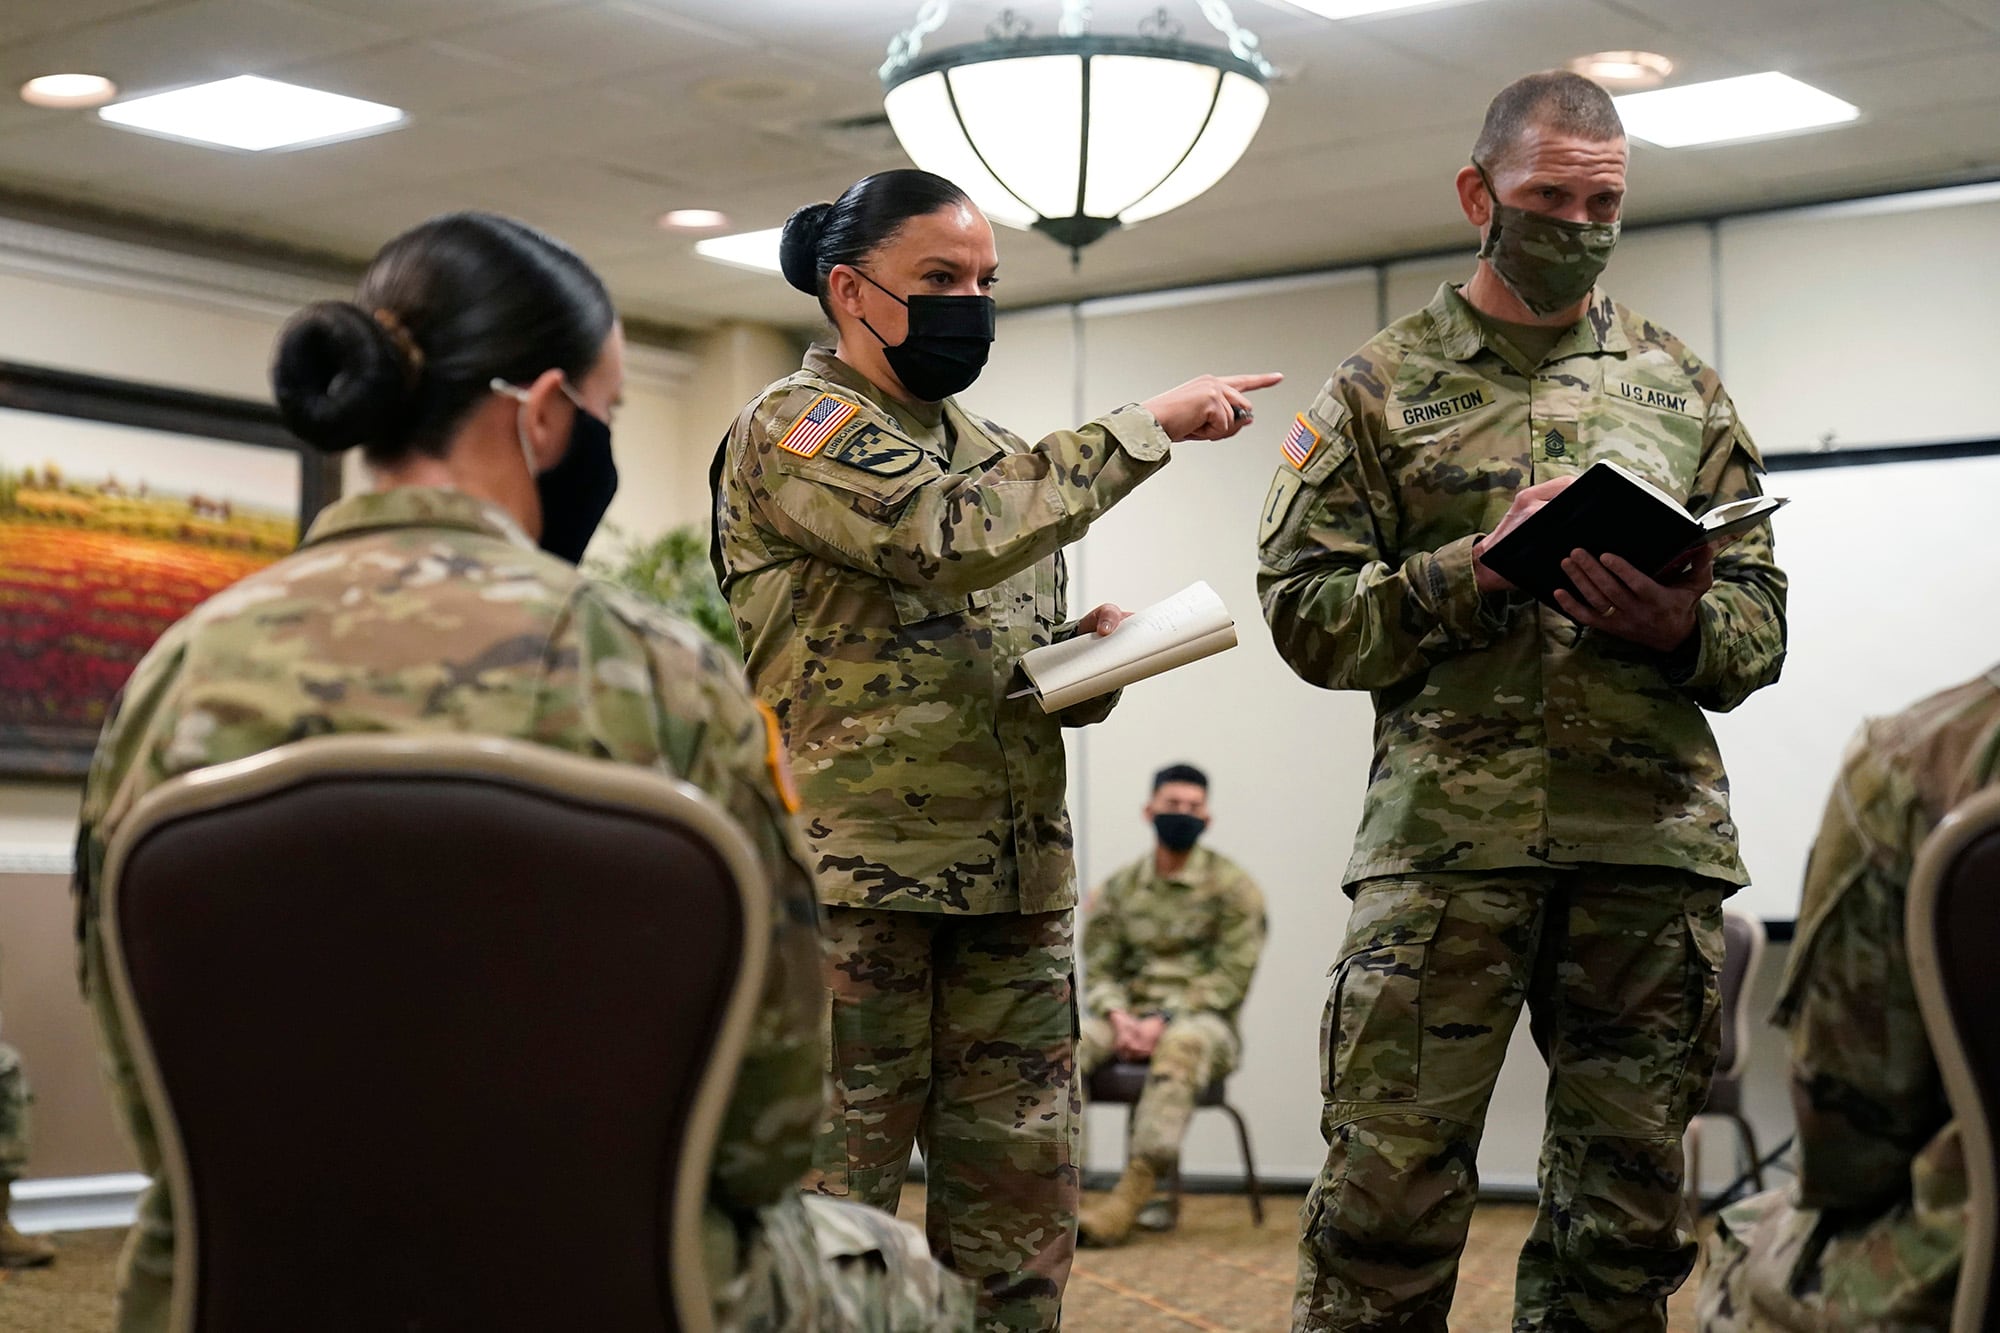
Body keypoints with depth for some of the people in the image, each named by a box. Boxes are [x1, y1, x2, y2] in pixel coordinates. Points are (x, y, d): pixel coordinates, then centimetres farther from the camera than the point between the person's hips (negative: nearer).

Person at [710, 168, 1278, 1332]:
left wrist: (1087, 656, 3)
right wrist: (1147, 427, -15)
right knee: (834, 1206, -4)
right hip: (856, 875, -7)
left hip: (1016, 878, 7)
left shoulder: (991, 451, 20)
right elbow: (950, 535, -21)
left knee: (1021, 1216, 8)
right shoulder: (795, 429, -4)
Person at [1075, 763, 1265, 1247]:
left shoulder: (1231, 886, 1)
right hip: (1131, 1016, 4)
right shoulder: (1119, 889, 13)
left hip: (1203, 1019, -3)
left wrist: (1164, 1020, -18)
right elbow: (1099, 968, 11)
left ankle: (1133, 1191, -46)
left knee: (1180, 1047, -40)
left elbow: (1232, 975, -7)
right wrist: (1118, 1017, -12)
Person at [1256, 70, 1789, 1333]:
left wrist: (1682, 627, -11)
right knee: (1389, 1188, -5)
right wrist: (1478, 570, -13)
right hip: (1446, 840, -2)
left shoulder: (1681, 386, 15)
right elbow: (1305, 610, 1)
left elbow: (1761, 618, 12)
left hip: (1654, 844, 3)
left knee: (1627, 1206, 8)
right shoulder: (1384, 386, 8)